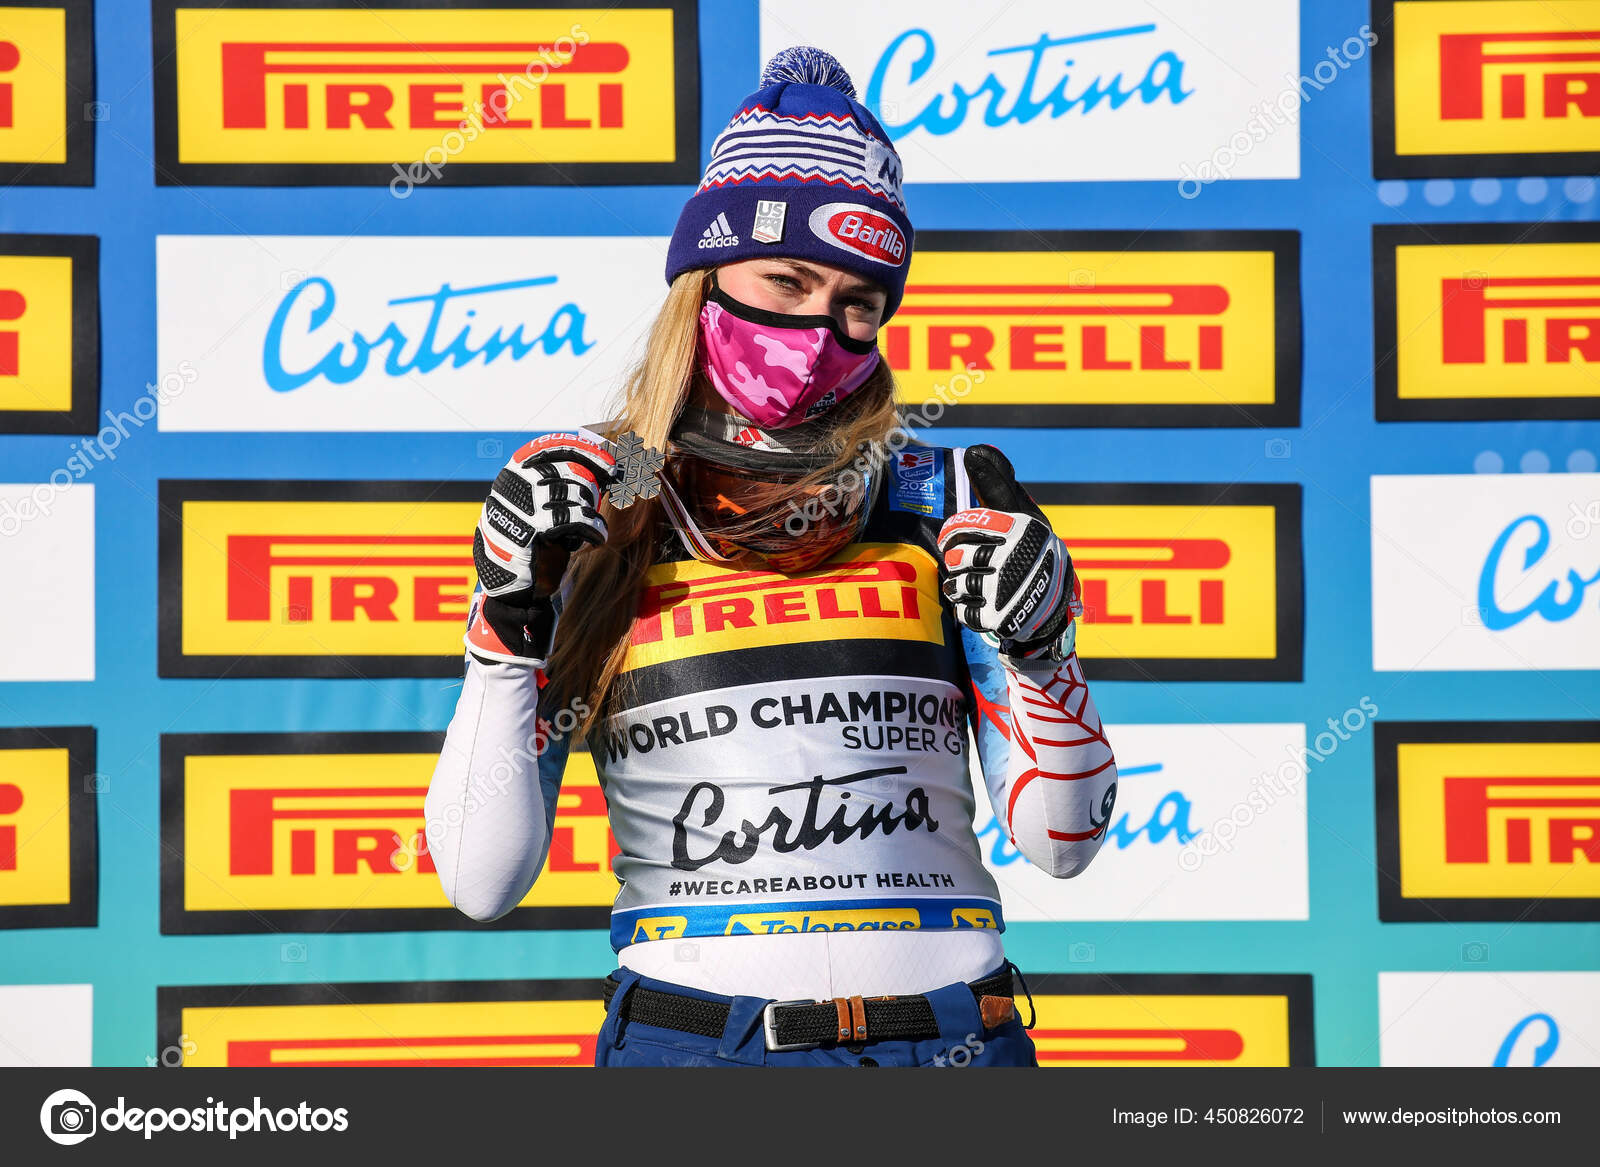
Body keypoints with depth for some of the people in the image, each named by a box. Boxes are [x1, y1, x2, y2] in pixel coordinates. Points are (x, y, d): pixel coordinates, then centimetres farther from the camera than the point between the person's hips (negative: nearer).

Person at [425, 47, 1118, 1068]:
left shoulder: (949, 505, 6)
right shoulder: (586, 514, 4)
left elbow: (1062, 842, 6)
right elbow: (481, 884, 0)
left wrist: (1041, 650, -9)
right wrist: (509, 627, -9)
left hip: (948, 1031, 1)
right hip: (688, 1038, -1)